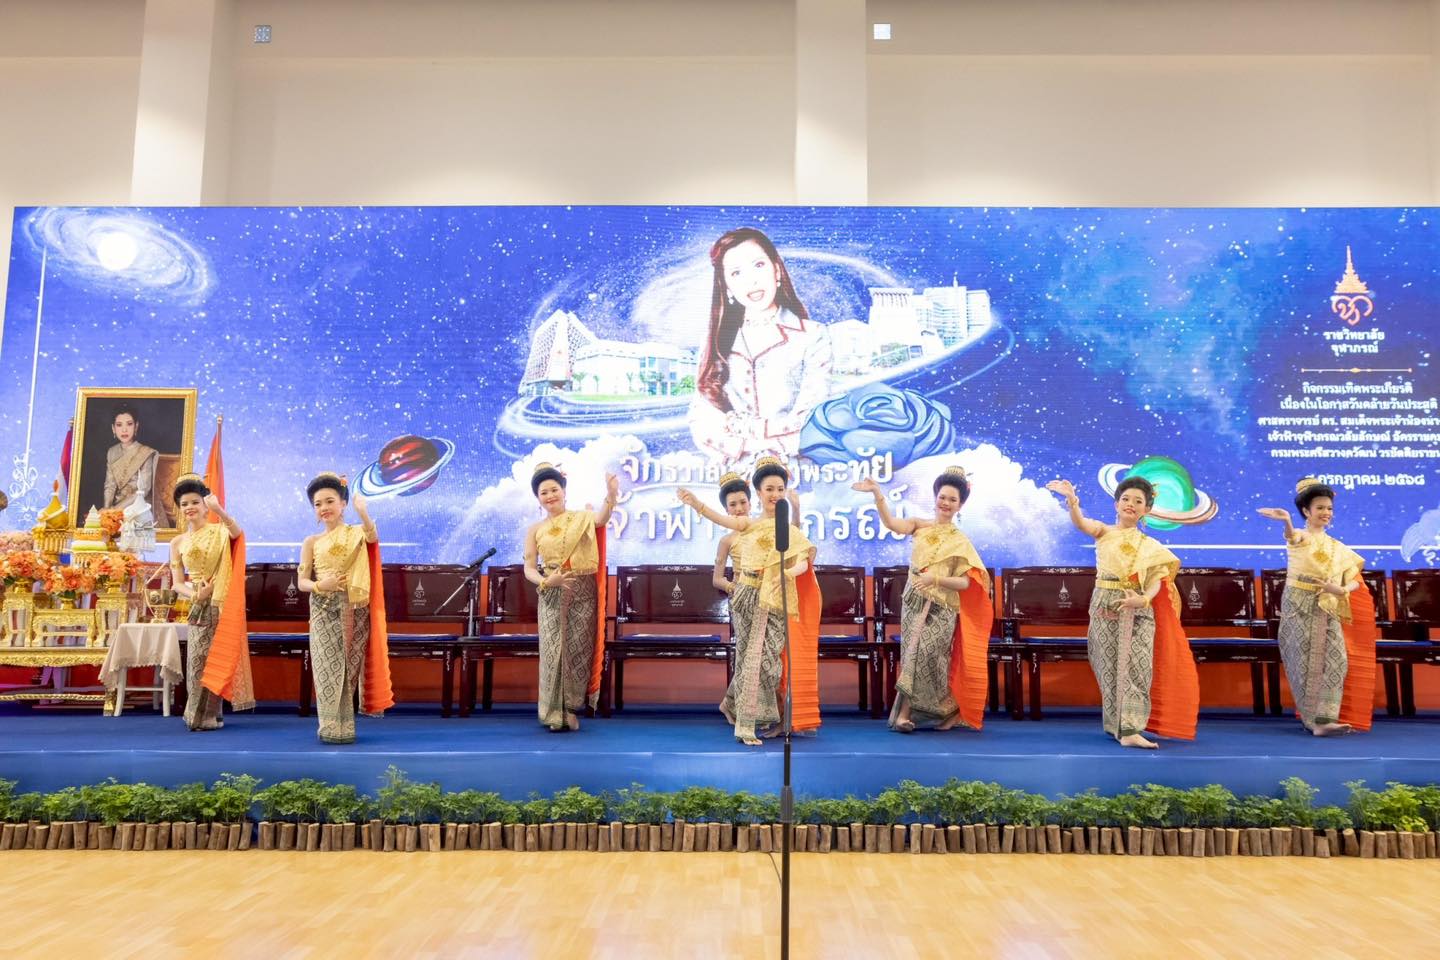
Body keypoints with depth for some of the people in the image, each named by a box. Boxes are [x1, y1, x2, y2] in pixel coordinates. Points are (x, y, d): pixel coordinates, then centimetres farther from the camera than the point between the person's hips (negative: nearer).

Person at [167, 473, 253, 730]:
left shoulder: (219, 531, -4)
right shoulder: (178, 543, 7)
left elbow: (237, 531, -29)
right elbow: (177, 583, 5)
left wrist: (219, 510, -48)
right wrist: (195, 594, -16)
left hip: (222, 604, -3)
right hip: (199, 607, 3)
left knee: (217, 658, 0)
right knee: (198, 660, 2)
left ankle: (208, 715, 12)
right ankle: (201, 715, 15)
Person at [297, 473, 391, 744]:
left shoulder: (357, 533, 2)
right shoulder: (312, 542, 8)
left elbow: (372, 536, -23)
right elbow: (302, 581, 5)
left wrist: (364, 515, -43)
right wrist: (320, 585, -17)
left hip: (354, 610, -1)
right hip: (324, 611, 1)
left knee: (349, 666, 2)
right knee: (328, 667, -1)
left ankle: (343, 726, 12)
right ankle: (332, 727, 6)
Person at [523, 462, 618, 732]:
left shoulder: (581, 518, -1)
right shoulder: (535, 529, 5)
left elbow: (601, 518, -24)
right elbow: (529, 568, 2)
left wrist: (611, 495, -45)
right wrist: (545, 581, -20)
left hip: (583, 595, -1)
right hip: (552, 597, 1)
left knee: (579, 651, 2)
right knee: (553, 651, -1)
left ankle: (572, 709, 16)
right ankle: (555, 713, 8)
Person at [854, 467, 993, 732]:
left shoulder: (961, 542, 7)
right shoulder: (920, 525, 9)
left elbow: (965, 582, -1)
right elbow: (890, 522, -10)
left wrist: (935, 578, -16)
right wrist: (877, 493, -23)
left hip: (941, 609, -1)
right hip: (914, 603, 2)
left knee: (924, 654, -13)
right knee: (915, 655, -3)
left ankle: (905, 712, 0)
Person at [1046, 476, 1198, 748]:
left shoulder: (1150, 546, 11)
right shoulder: (1104, 531, 5)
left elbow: (1156, 580, 1)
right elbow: (1081, 522, -16)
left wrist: (1144, 599, -21)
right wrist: (1072, 499, -38)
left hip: (1139, 610, 2)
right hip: (1105, 607, -2)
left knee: (1138, 665, -7)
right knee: (1111, 665, 2)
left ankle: (1129, 729, -8)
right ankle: (1118, 724, 11)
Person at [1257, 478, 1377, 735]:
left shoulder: (1338, 548, 14)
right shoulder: (1301, 538, -2)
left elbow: (1355, 581, 12)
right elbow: (1293, 536, -29)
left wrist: (1340, 590, -12)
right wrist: (1286, 521, -54)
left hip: (1328, 610, 5)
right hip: (1300, 606, -5)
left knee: (1334, 659, -6)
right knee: (1307, 661, -5)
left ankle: (1323, 720, -7)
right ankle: (1314, 719, 4)